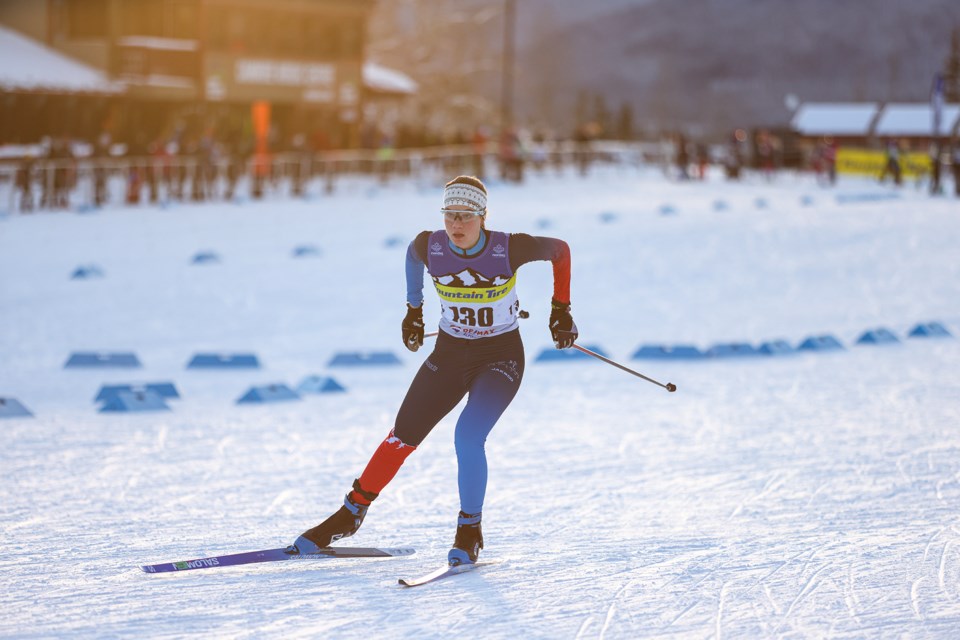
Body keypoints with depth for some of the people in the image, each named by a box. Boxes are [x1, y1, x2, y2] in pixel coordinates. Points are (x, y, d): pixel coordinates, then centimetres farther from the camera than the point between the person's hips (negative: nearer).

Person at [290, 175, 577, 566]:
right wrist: (414, 310, 20)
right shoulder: (429, 247, -15)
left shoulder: (509, 249, -23)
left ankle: (469, 531, -4)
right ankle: (352, 513, 20)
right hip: (450, 353, 3)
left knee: (468, 438, -23)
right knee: (403, 437, 1)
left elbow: (560, 250, -4)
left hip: (501, 357, -3)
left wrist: (561, 310, 0)